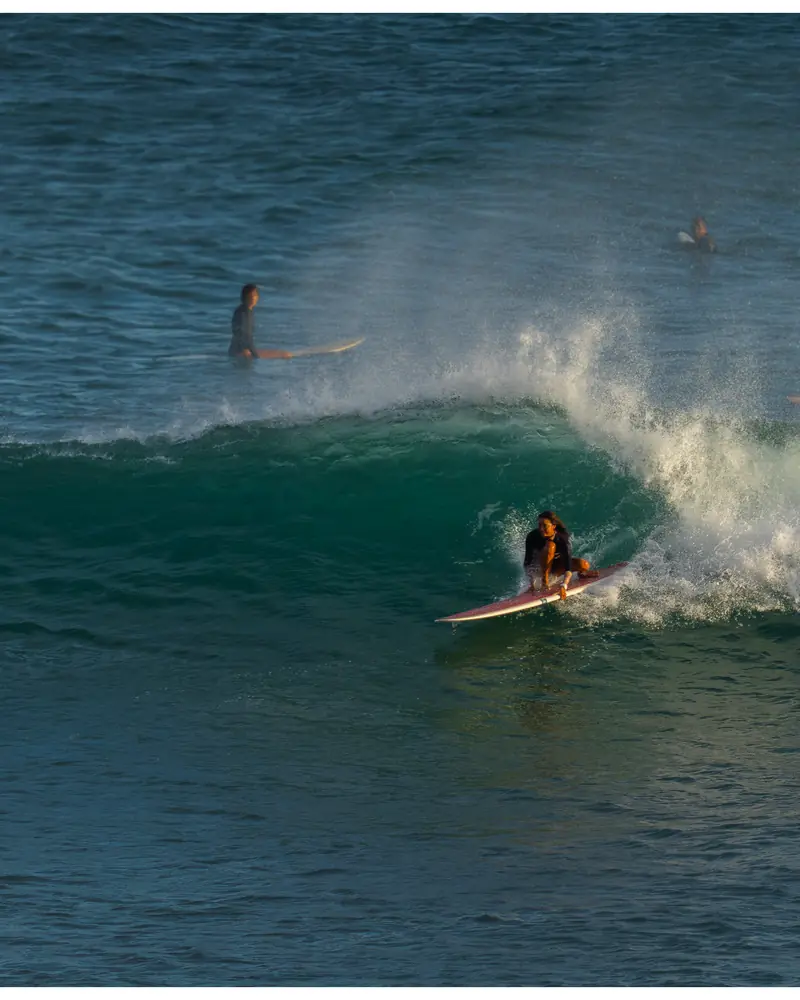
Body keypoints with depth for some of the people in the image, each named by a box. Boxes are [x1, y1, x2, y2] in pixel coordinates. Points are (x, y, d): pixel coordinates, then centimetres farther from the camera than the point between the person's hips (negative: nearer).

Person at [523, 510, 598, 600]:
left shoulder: (563, 538, -27)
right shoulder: (533, 537, -25)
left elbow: (568, 562, -34)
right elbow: (527, 562, -23)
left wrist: (564, 586, -46)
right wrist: (532, 582, -34)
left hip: (556, 566, 1)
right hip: (539, 566, -1)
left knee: (584, 565, -24)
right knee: (550, 546, -33)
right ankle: (544, 579, -24)